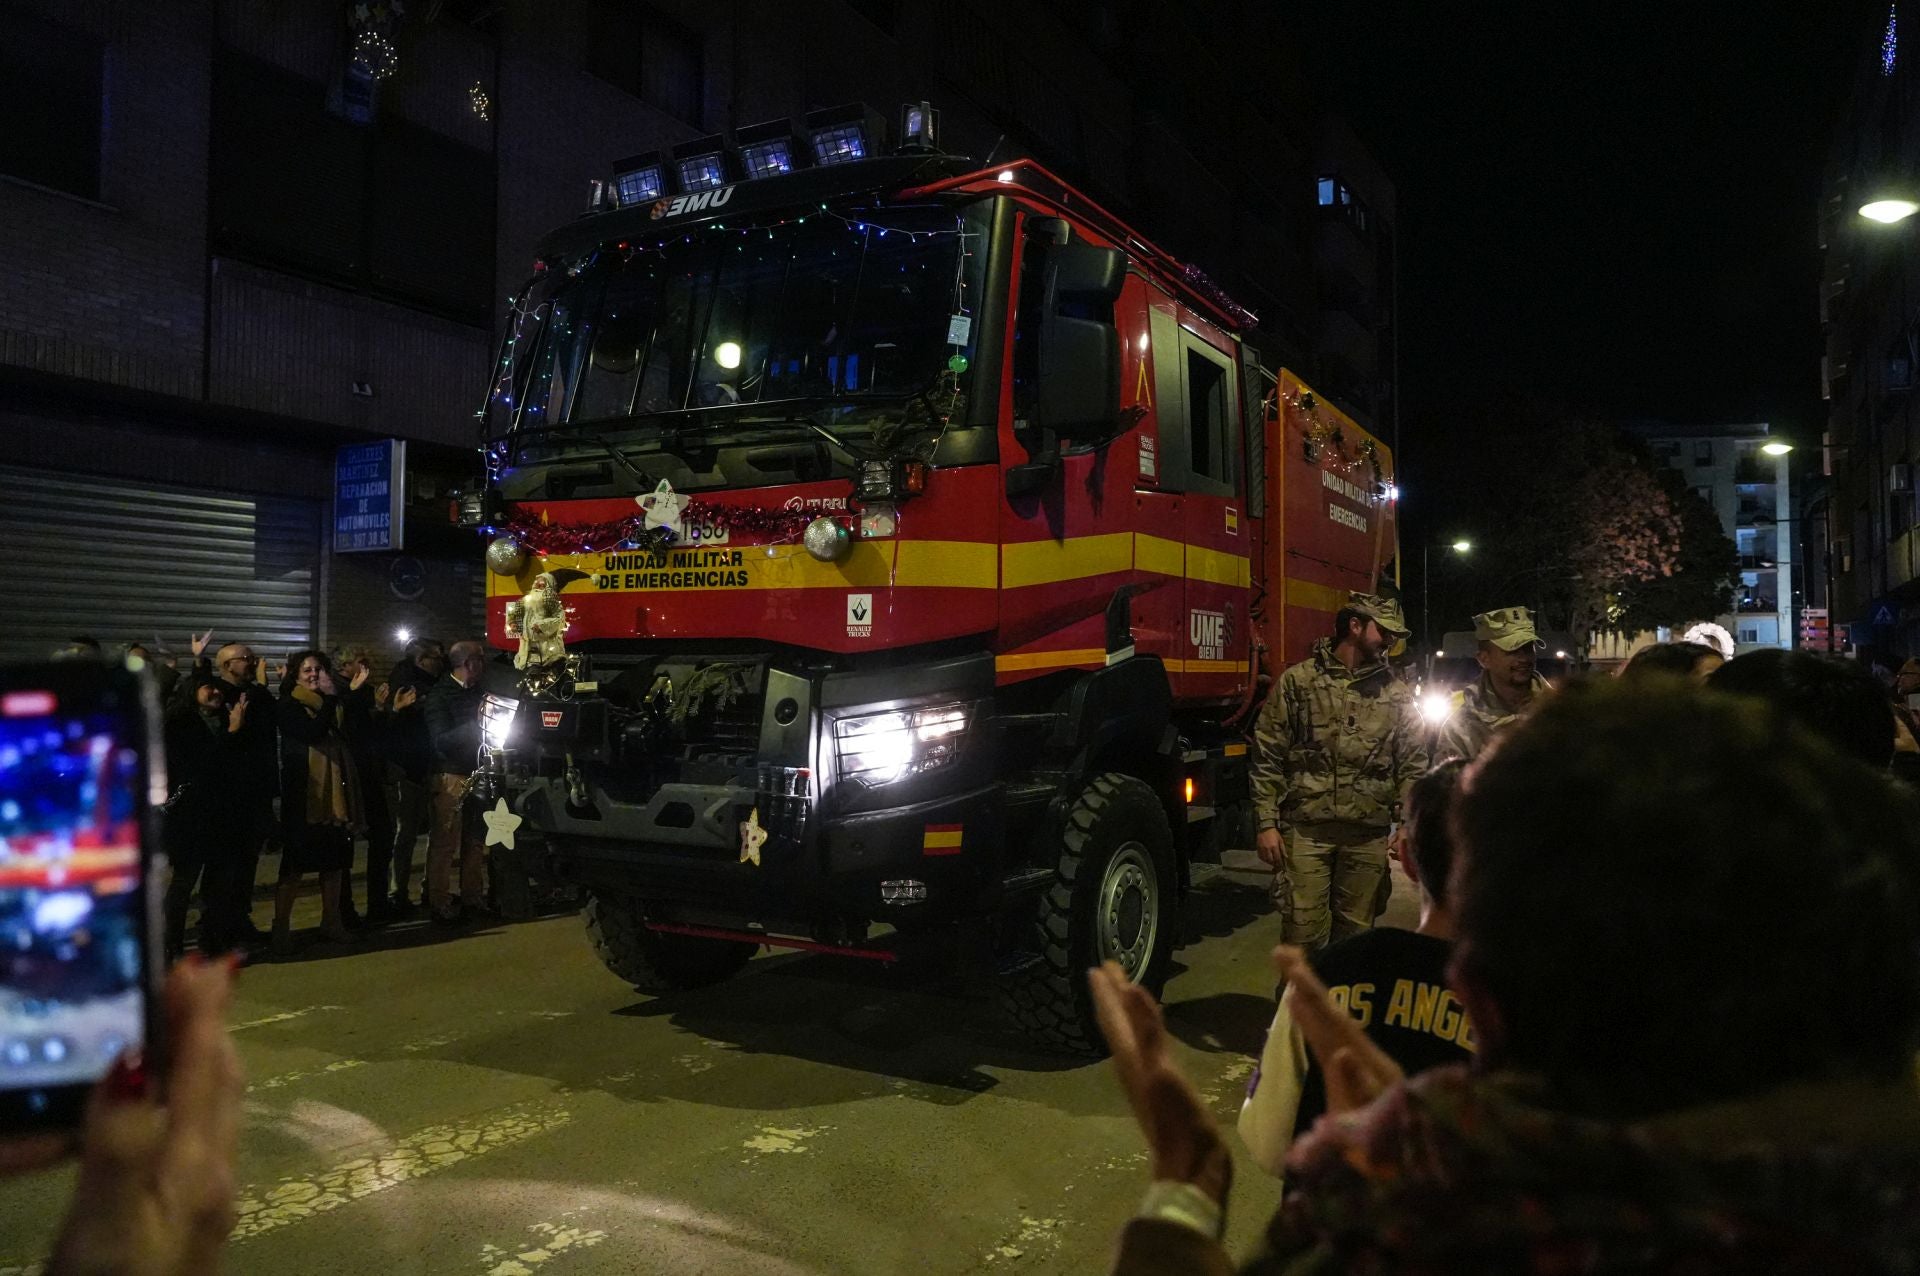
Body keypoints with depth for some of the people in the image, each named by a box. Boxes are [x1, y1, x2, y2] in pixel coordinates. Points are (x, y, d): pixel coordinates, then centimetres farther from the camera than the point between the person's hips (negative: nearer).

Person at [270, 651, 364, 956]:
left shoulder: (337, 705, 15)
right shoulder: (288, 706, -2)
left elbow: (352, 735, 9)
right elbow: (312, 732, -19)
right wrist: (329, 700, -16)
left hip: (336, 793, 6)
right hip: (303, 796, -6)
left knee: (335, 862, 11)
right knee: (294, 865, -5)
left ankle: (331, 920, 23)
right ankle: (281, 928, 3)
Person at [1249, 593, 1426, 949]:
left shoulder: (1396, 693, 10)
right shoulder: (1297, 681, 1)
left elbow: (1412, 765, 10)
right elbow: (1267, 759, 0)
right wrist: (1267, 823, -6)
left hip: (1367, 835, 3)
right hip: (1306, 829, -3)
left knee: (1354, 934, 11)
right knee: (1303, 935, -3)